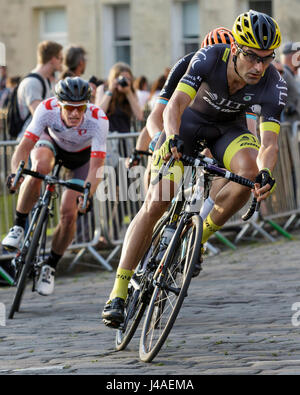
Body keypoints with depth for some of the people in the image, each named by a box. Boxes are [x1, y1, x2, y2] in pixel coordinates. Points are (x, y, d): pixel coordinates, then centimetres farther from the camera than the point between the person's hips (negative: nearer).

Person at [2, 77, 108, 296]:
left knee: (69, 213, -15)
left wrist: (87, 193, -58)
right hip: (52, 143, 0)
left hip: (82, 156, 0)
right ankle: (18, 227, -21)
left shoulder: (98, 119, -38)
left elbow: (97, 166, -42)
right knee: (40, 167, -36)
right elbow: (24, 146, -37)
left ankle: (50, 266, 9)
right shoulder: (47, 109, -34)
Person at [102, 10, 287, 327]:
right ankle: (118, 294, -10)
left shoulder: (273, 85, -28)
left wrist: (265, 173, -55)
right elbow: (175, 104, -39)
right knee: (155, 203, -15)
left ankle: (199, 237, -8)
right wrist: (172, 139, -59)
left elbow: (269, 142, -33)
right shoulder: (209, 59, -32)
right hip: (190, 120, -2)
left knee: (250, 169, -32)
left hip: (229, 128, 2)